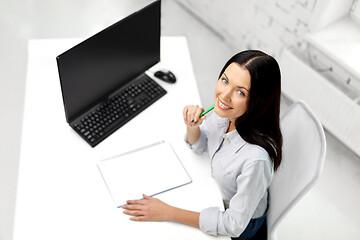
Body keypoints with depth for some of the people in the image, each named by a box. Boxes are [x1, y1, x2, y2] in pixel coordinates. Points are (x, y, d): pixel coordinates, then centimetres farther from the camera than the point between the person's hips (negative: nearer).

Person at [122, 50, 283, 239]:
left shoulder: (256, 157, -42)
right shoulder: (225, 112, -22)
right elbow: (199, 145, -1)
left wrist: (167, 213, -30)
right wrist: (192, 126, -25)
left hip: (242, 224, -5)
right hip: (219, 193, 5)